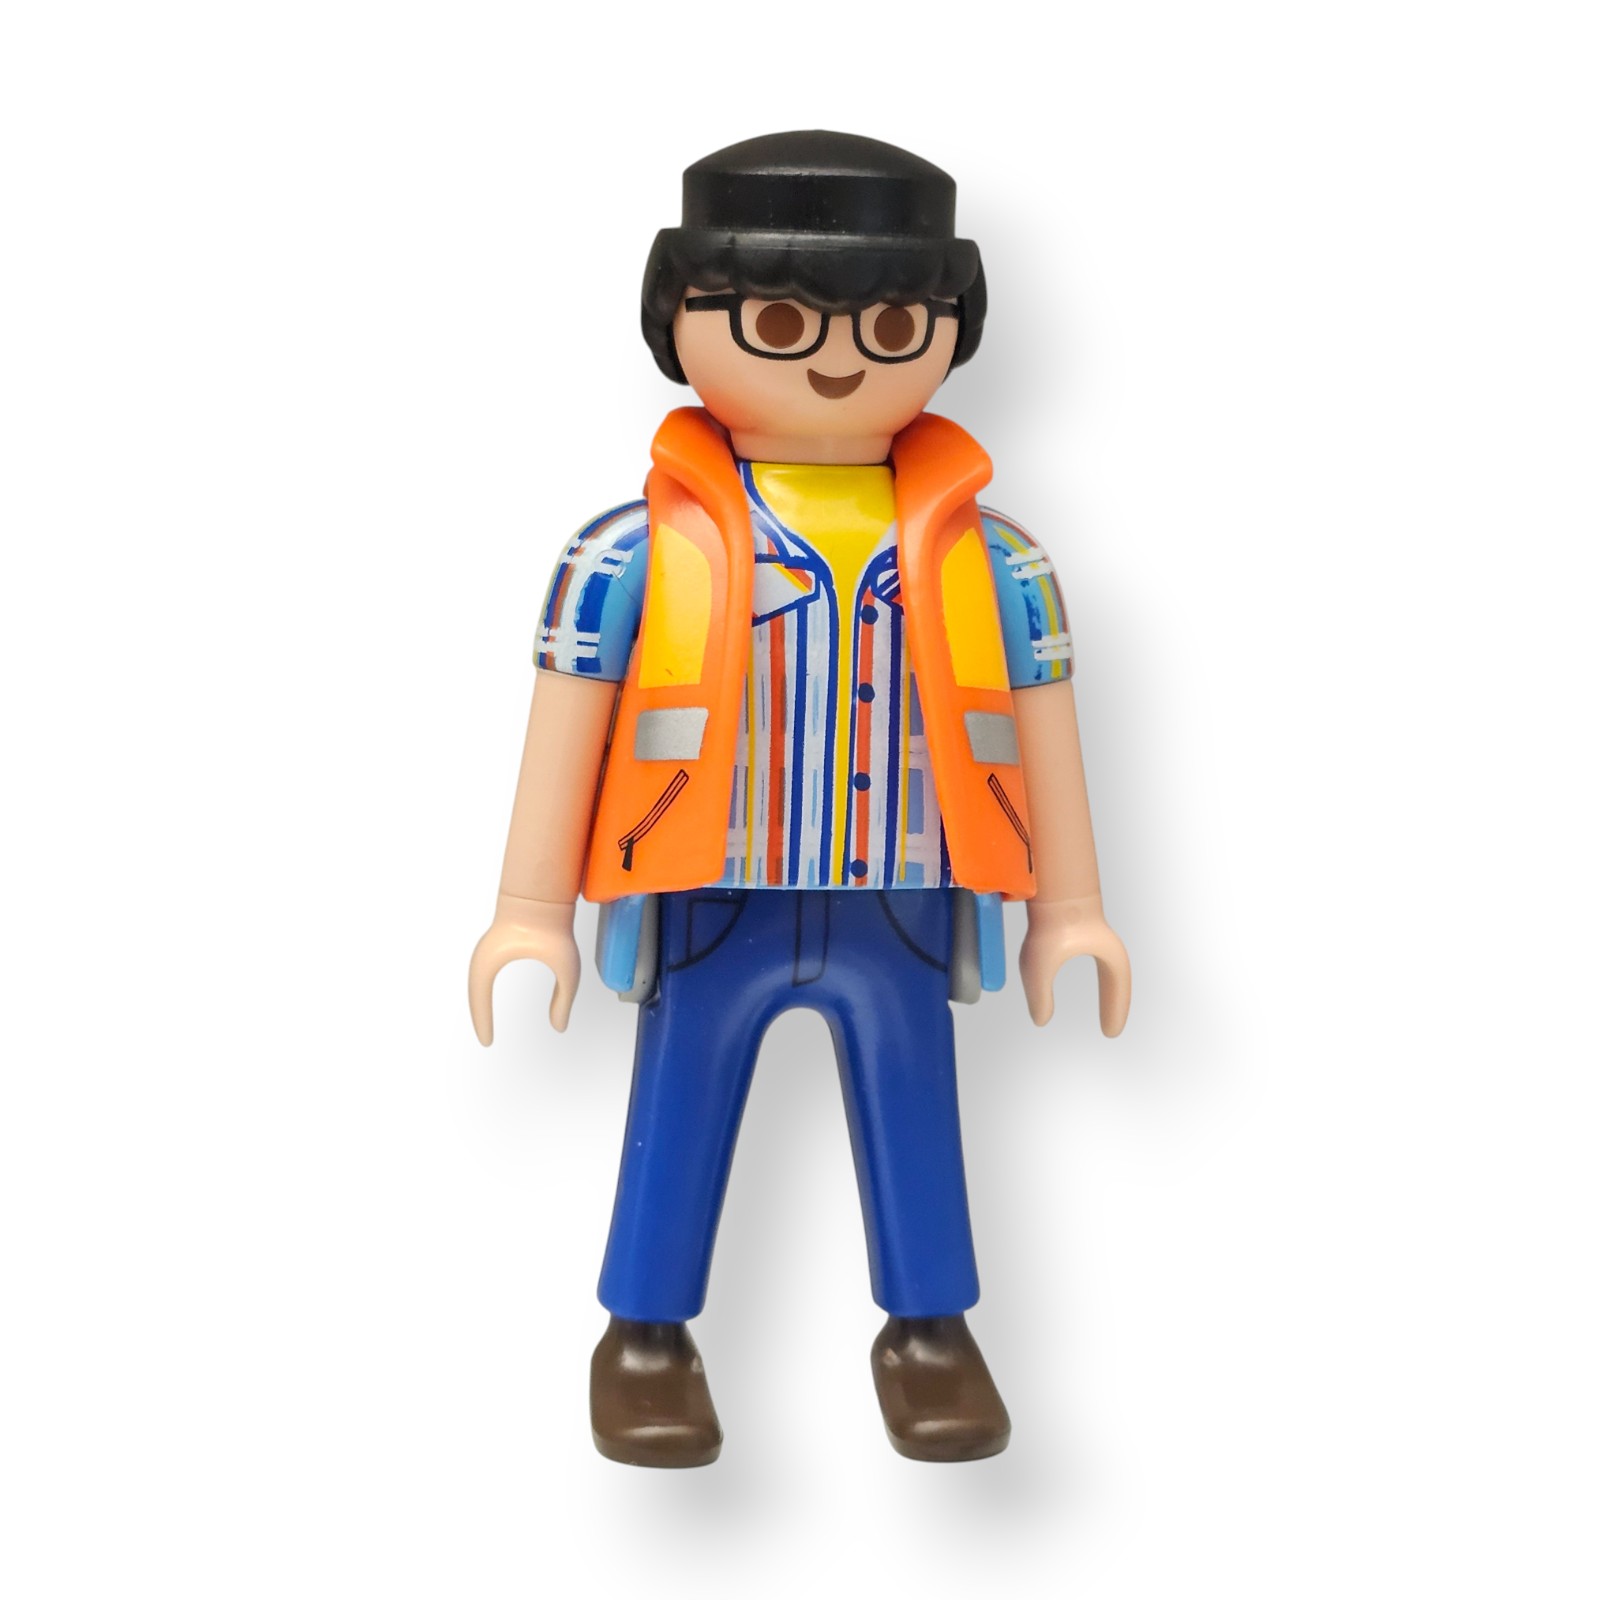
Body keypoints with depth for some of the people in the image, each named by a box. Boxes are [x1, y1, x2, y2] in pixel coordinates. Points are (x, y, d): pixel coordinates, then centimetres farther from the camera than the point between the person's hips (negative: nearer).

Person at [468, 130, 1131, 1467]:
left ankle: (930, 1330, 27)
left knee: (914, 1124, 10)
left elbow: (1041, 727, 7)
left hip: (898, 919, 2)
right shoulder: (639, 549, -5)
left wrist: (1070, 908, 7)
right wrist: (531, 909, -4)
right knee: (678, 1125, 5)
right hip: (710, 920, -2)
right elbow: (566, 722, -2)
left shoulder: (984, 554, 2)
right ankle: (647, 1336, 21)